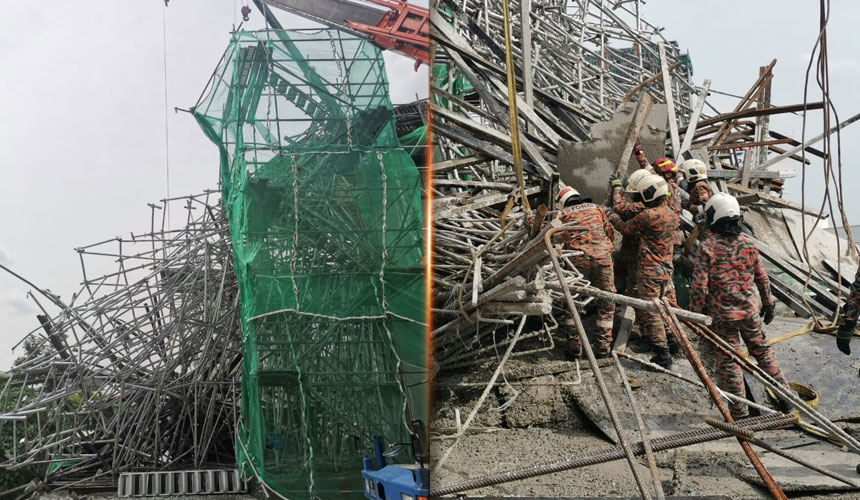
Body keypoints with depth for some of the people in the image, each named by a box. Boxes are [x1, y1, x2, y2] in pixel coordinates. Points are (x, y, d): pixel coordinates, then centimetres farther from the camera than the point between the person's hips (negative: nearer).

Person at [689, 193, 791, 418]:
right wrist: (768, 304, 20)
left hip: (722, 315, -4)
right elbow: (762, 278, 7)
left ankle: (740, 412, 12)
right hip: (750, 311, 4)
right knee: (763, 351, 21)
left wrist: (695, 313, -5)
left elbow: (699, 286, -15)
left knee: (729, 362, 6)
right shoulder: (748, 243, -1)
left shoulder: (707, 247, -14)